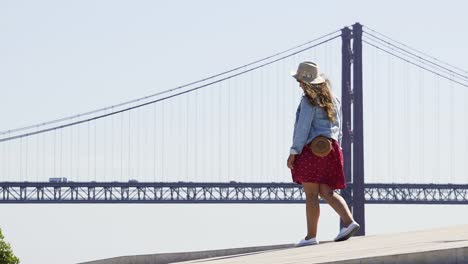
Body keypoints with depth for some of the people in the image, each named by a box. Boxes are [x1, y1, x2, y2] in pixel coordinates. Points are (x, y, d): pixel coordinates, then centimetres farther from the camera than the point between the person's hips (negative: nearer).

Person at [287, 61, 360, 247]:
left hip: (310, 149, -8)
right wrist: (335, 151, 22)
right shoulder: (332, 100, 16)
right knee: (327, 192, 7)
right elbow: (338, 129, 19)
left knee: (311, 194, -5)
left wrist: (293, 152, -14)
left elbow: (303, 128, -15)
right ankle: (349, 222, -13)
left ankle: (311, 236, -4)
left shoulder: (309, 101, -9)